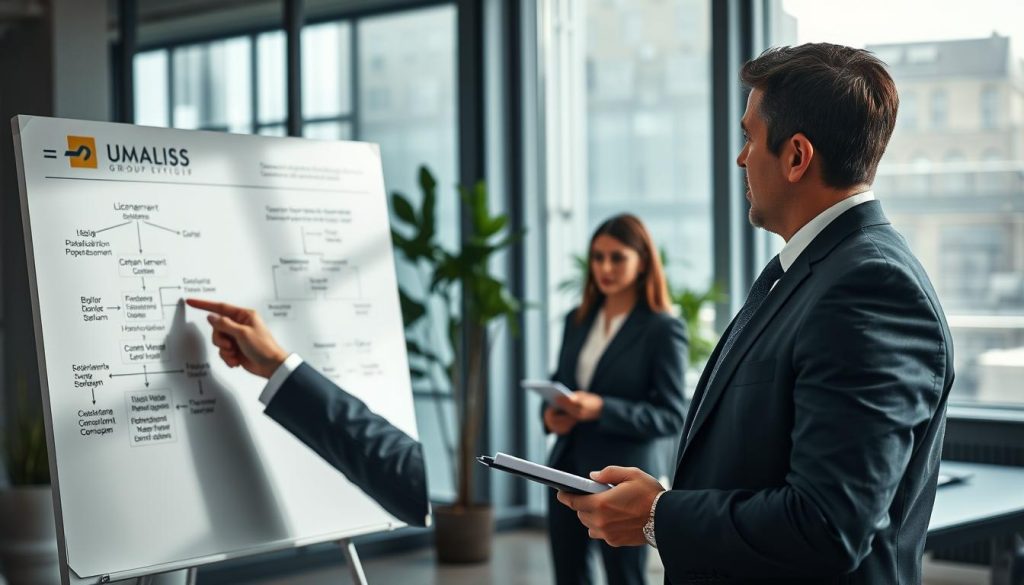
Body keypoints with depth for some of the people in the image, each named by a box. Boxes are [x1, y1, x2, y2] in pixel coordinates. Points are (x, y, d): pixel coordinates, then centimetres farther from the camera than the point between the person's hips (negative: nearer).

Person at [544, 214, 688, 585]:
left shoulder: (663, 329, -8)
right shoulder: (577, 320, 11)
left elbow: (673, 415, -12)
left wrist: (601, 409, -23)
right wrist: (550, 412, -5)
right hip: (567, 467, 6)